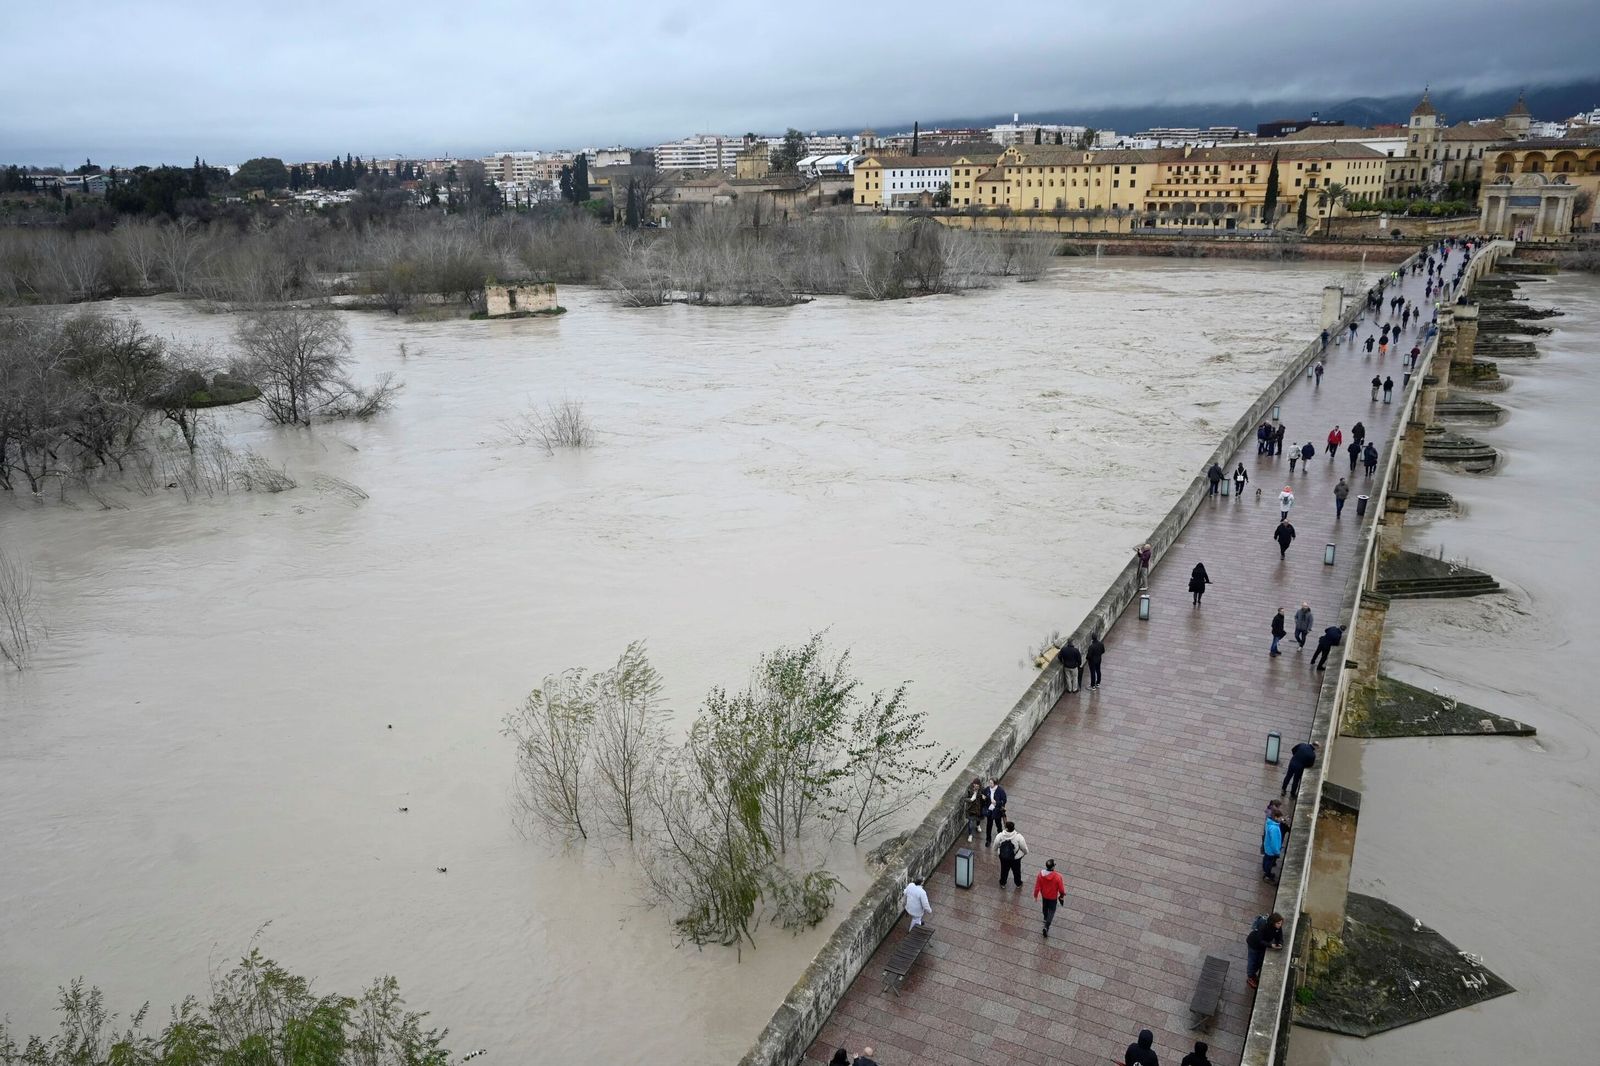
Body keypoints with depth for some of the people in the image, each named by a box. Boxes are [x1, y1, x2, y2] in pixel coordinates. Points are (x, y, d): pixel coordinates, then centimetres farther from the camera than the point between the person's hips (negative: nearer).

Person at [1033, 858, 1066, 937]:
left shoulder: (1041, 874, -25)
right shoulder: (1057, 877, -33)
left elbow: (1037, 886, -14)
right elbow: (1061, 889, -18)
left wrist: (1035, 895, 3)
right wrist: (1062, 894, 4)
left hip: (1044, 895, 3)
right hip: (1053, 897, -3)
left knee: (1045, 907, 30)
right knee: (1051, 911, 15)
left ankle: (1046, 918, 56)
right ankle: (1046, 927, 4)